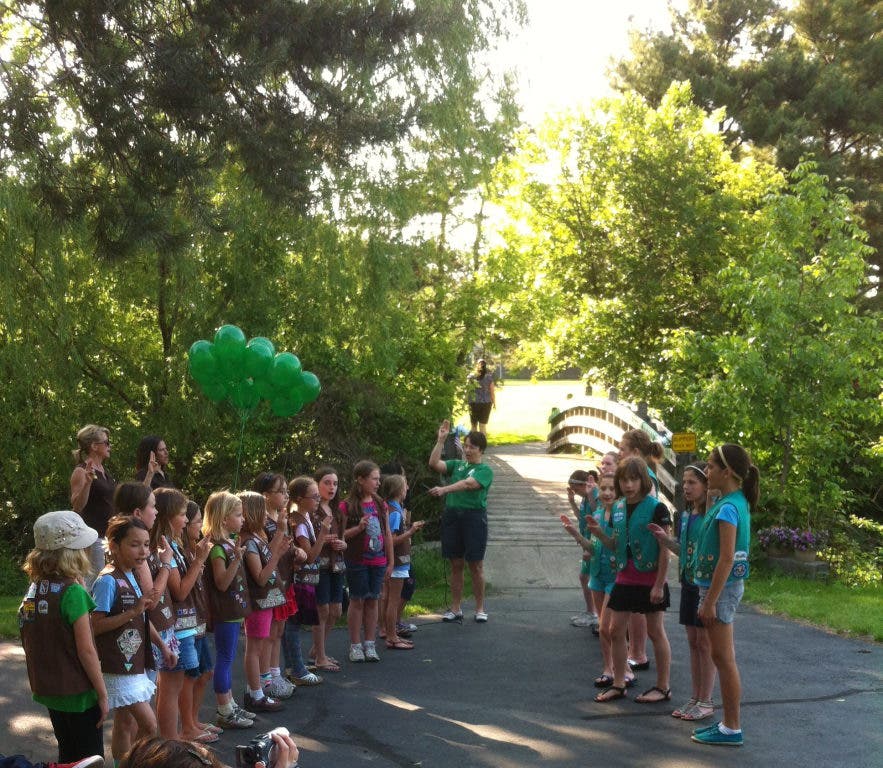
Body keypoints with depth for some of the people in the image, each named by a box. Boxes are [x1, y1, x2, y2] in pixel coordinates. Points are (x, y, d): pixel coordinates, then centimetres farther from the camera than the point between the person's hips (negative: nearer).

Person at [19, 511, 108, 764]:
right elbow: (86, 650, -18)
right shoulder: (72, 592, -20)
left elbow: (30, 645, 8)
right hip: (78, 694, -7)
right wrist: (102, 694, -12)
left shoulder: (33, 590, 1)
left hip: (48, 691, 7)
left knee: (68, 755, 20)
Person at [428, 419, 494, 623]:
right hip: (452, 515, 4)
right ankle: (456, 609, 14)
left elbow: (467, 484, -19)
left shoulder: (485, 470, -2)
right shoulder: (456, 464, 13)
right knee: (456, 564, 8)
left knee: (476, 565, 1)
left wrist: (444, 489, -30)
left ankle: (480, 609, 10)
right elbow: (434, 464, 0)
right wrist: (441, 440, -4)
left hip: (474, 516, -4)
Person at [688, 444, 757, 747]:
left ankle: (732, 729, 5)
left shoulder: (728, 508, -19)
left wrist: (710, 600, -20)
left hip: (722, 586, -10)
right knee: (722, 657, 14)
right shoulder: (735, 502, 10)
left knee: (723, 658, -2)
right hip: (721, 585, 10)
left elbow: (726, 559, -22)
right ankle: (728, 723, 22)